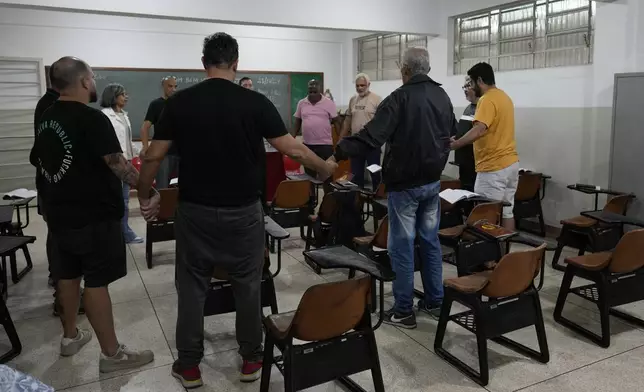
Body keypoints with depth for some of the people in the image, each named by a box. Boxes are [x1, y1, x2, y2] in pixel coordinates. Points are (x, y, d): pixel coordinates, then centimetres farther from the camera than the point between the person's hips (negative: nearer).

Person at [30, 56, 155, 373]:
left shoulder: (46, 118, 8)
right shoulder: (92, 118, -19)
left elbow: (37, 161, 20)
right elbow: (116, 163, -27)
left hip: (59, 213, 9)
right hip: (93, 216, -8)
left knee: (68, 274, 19)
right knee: (96, 282, -3)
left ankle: (70, 337, 34)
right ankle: (111, 353, 6)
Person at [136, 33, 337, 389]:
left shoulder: (180, 102, -3)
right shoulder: (255, 102, -8)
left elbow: (153, 157, -2)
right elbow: (293, 150, -8)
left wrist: (144, 199, 12)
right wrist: (325, 168, 9)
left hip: (195, 211, 1)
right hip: (243, 211, -1)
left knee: (192, 287, 13)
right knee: (247, 286, 13)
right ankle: (251, 359, 26)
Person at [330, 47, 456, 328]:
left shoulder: (400, 98, -16)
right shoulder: (443, 96, 7)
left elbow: (372, 136, -25)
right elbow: (452, 132, 21)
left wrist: (338, 154, -22)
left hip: (404, 183, -7)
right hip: (433, 180, 7)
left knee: (402, 245, 0)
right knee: (430, 241, 15)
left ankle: (403, 311, 8)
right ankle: (434, 301, 25)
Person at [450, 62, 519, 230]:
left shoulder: (487, 100, -15)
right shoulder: (504, 96, 15)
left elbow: (479, 129, -30)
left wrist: (454, 145, -35)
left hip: (493, 168, -10)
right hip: (510, 163, 10)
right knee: (506, 211, 15)